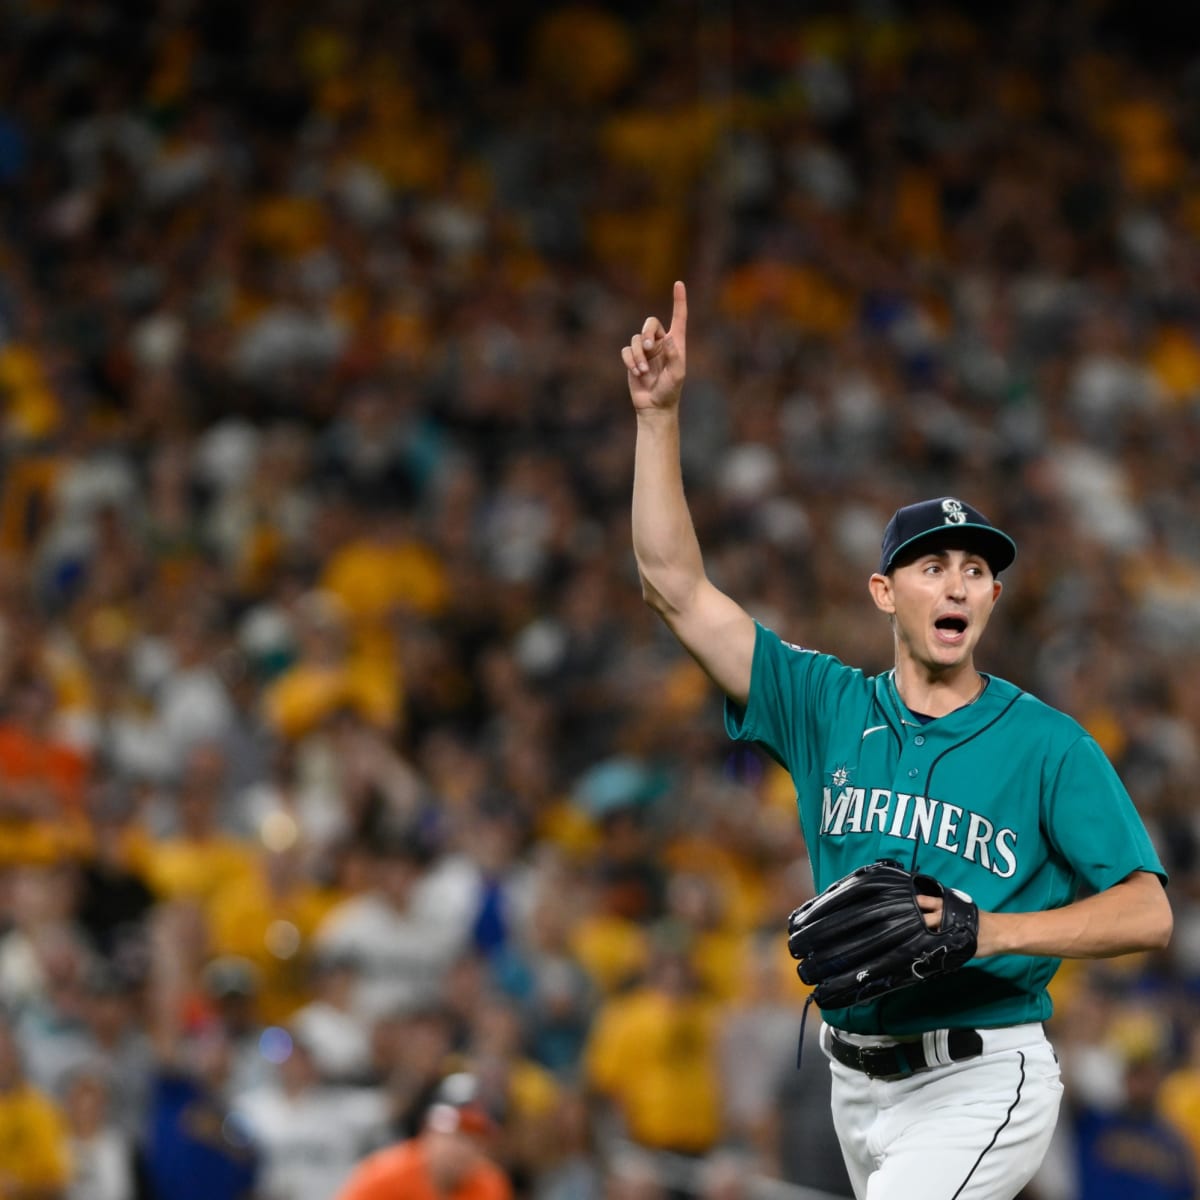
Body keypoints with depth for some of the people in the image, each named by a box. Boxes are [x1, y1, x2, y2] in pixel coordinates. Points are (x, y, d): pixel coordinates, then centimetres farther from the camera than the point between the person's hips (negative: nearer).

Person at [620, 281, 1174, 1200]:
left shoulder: (1048, 744, -4)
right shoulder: (831, 707, 6)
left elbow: (1148, 912, -9)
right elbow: (676, 586, 2)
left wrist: (993, 931, -22)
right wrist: (660, 413, -5)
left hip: (983, 1081, -5)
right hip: (859, 1081, 5)